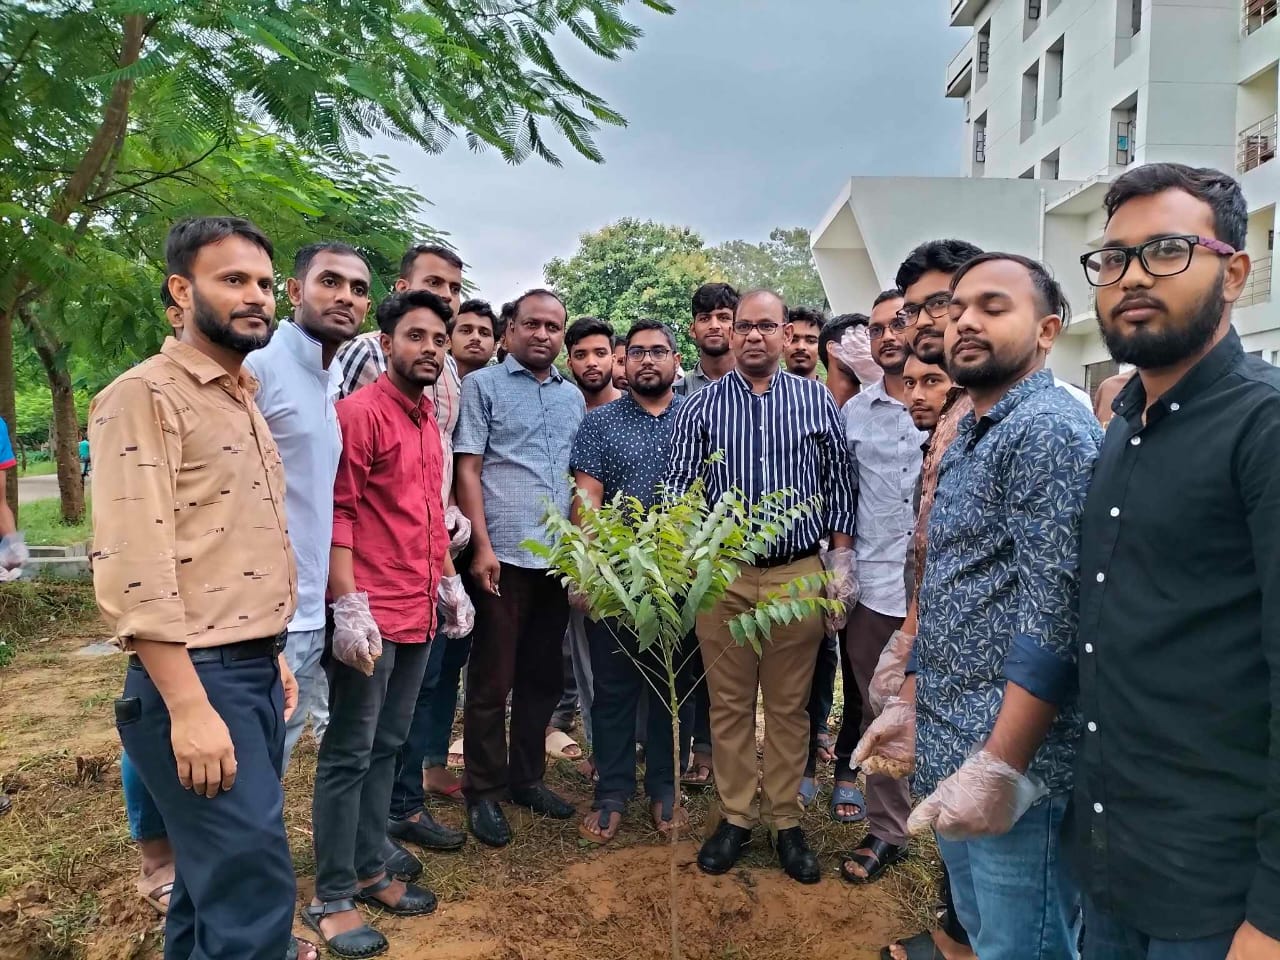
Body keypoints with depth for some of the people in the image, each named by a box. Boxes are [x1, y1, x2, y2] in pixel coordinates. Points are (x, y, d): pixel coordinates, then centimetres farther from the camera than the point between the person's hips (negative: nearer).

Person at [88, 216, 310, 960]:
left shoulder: (245, 404, 17)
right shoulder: (145, 396, -10)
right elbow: (133, 566, -18)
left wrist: (274, 655, 17)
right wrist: (188, 705, -22)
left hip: (256, 671, 8)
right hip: (197, 676, -8)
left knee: (219, 871, 18)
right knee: (254, 881, -5)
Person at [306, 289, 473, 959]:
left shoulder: (428, 419, 14)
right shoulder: (359, 412, -12)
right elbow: (336, 511, -16)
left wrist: (449, 583, 17)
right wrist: (349, 606, -21)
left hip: (419, 613, 8)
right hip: (370, 616, -8)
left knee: (387, 747, 17)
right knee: (348, 754, 3)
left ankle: (370, 871, 31)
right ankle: (331, 899, 16)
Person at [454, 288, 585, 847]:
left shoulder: (573, 397, 15)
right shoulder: (482, 386, 2)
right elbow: (467, 469, -4)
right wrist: (482, 544, -12)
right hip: (503, 554, -5)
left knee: (544, 676, 13)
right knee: (492, 681, 3)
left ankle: (526, 777, 28)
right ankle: (483, 792, 16)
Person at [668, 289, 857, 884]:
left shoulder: (816, 401, 5)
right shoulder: (702, 405, 3)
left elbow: (838, 484, 8)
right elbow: (679, 487, 1)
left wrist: (842, 558, 4)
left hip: (799, 573, 0)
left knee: (789, 706, 10)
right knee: (729, 703, 9)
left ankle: (786, 822, 24)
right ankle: (735, 817, 24)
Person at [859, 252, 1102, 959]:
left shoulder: (1051, 428, -15)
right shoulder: (968, 438, 15)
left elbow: (1054, 613, -22)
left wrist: (1000, 768, -24)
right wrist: (910, 705, 16)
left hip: (1011, 762, -9)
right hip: (950, 753, 9)